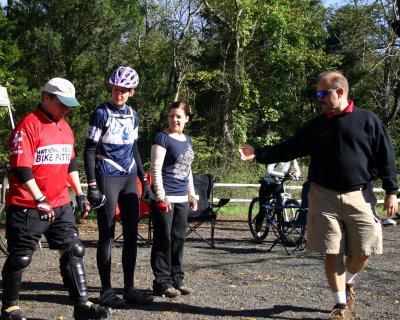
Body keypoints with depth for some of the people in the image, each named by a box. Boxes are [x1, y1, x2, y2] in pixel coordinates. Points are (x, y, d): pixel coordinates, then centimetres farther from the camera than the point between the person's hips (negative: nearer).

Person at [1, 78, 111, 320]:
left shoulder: (65, 127, 13)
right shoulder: (28, 126, -14)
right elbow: (21, 168, -20)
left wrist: (80, 194, 16)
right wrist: (40, 199, -23)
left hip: (60, 205, 8)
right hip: (27, 206, -7)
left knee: (74, 251, 3)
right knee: (20, 258, 4)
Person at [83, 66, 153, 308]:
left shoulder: (132, 115, 11)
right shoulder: (101, 113, -6)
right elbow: (90, 151, -8)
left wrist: (144, 180, 15)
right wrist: (92, 185, -15)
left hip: (129, 179, 6)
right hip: (107, 179, -6)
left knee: (131, 234, 6)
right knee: (107, 235, -2)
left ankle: (129, 288, 15)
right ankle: (107, 291, 5)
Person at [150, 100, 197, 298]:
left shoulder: (187, 140, 15)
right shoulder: (162, 138, -7)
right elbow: (156, 169, -11)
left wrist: (192, 194, 20)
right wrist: (160, 196, -17)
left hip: (182, 198, 7)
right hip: (165, 198, -7)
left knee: (179, 239, 11)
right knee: (163, 239, -3)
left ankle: (177, 279, 20)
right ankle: (162, 282, 3)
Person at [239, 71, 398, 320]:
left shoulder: (367, 120, 0)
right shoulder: (316, 126, 8)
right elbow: (289, 149, 7)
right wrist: (258, 154, -3)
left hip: (359, 196, -1)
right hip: (325, 197, 2)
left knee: (362, 253, 1)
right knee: (333, 253, 1)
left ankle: (348, 282, 34)